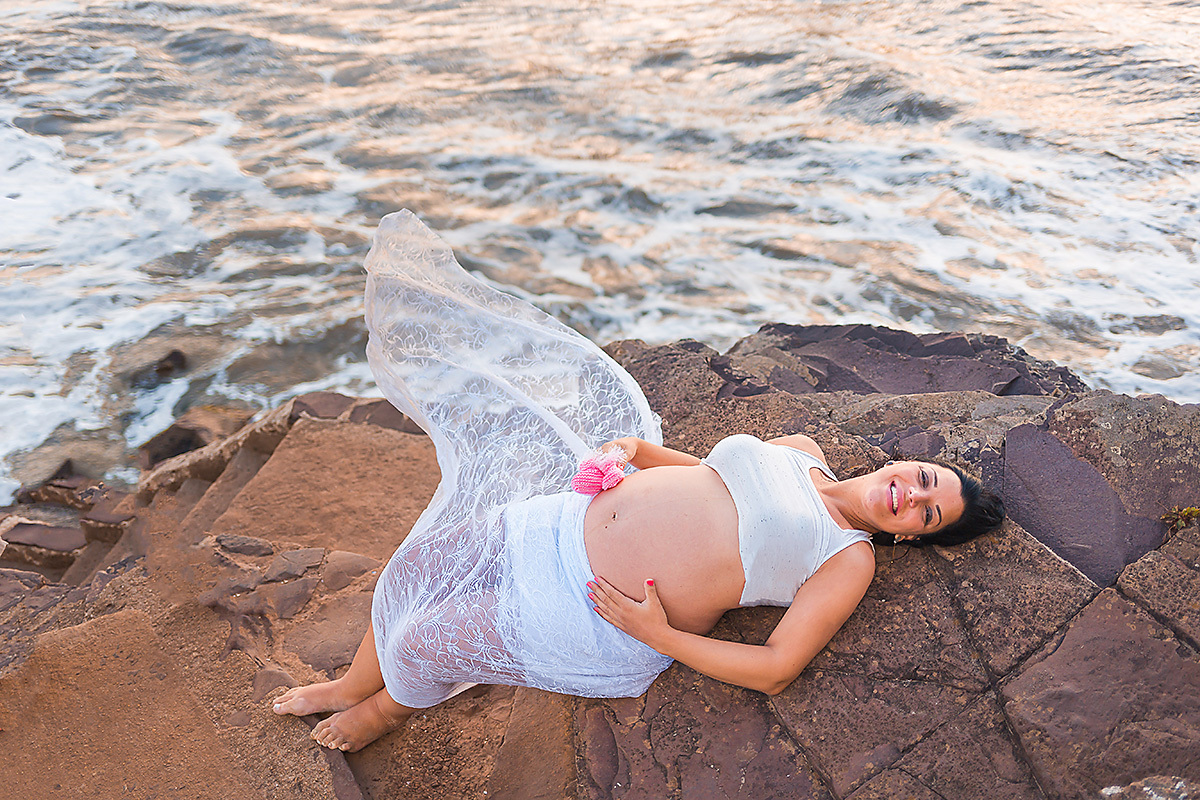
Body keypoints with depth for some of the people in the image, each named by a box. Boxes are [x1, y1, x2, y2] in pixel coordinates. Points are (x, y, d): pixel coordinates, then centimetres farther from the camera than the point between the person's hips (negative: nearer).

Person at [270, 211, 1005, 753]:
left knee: (433, 637, -4)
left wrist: (657, 635, -19)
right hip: (577, 522, 6)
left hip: (603, 615, -5)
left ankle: (389, 709, 35)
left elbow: (775, 671, -14)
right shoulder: (802, 450, 8)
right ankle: (353, 685, 37)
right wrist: (635, 447, 0)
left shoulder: (851, 560, -9)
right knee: (425, 566, 6)